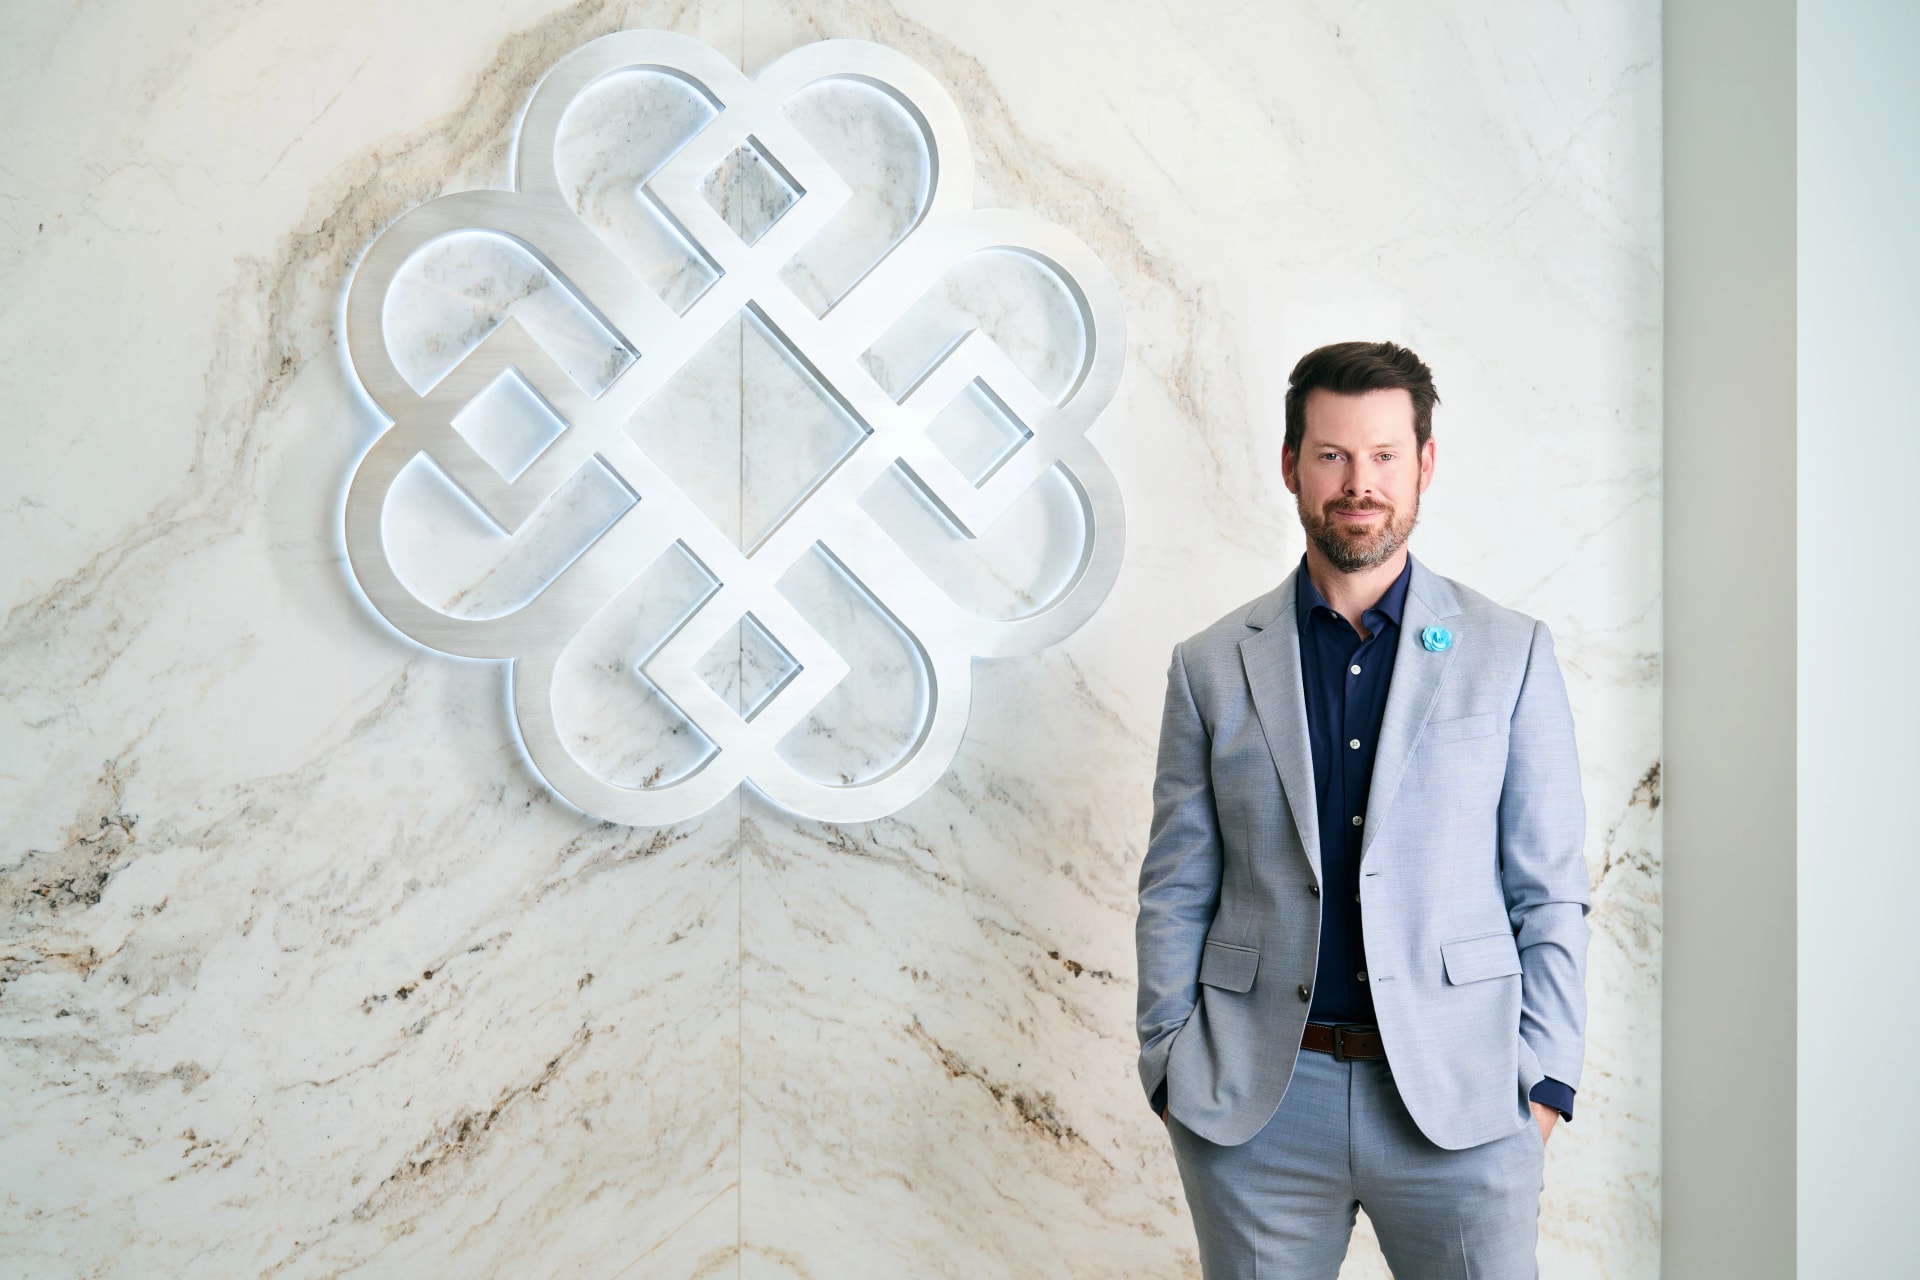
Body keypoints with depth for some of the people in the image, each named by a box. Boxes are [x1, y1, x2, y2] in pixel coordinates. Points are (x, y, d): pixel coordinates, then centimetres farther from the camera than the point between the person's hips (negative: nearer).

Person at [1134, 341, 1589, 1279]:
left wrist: (1542, 1085, -3)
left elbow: (1550, 892, 4)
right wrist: (1172, 1075, 2)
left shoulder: (1511, 654, 4)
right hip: (1254, 1108, 1)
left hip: (1462, 1101, 0)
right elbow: (1175, 893, 7)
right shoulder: (1212, 666, 6)